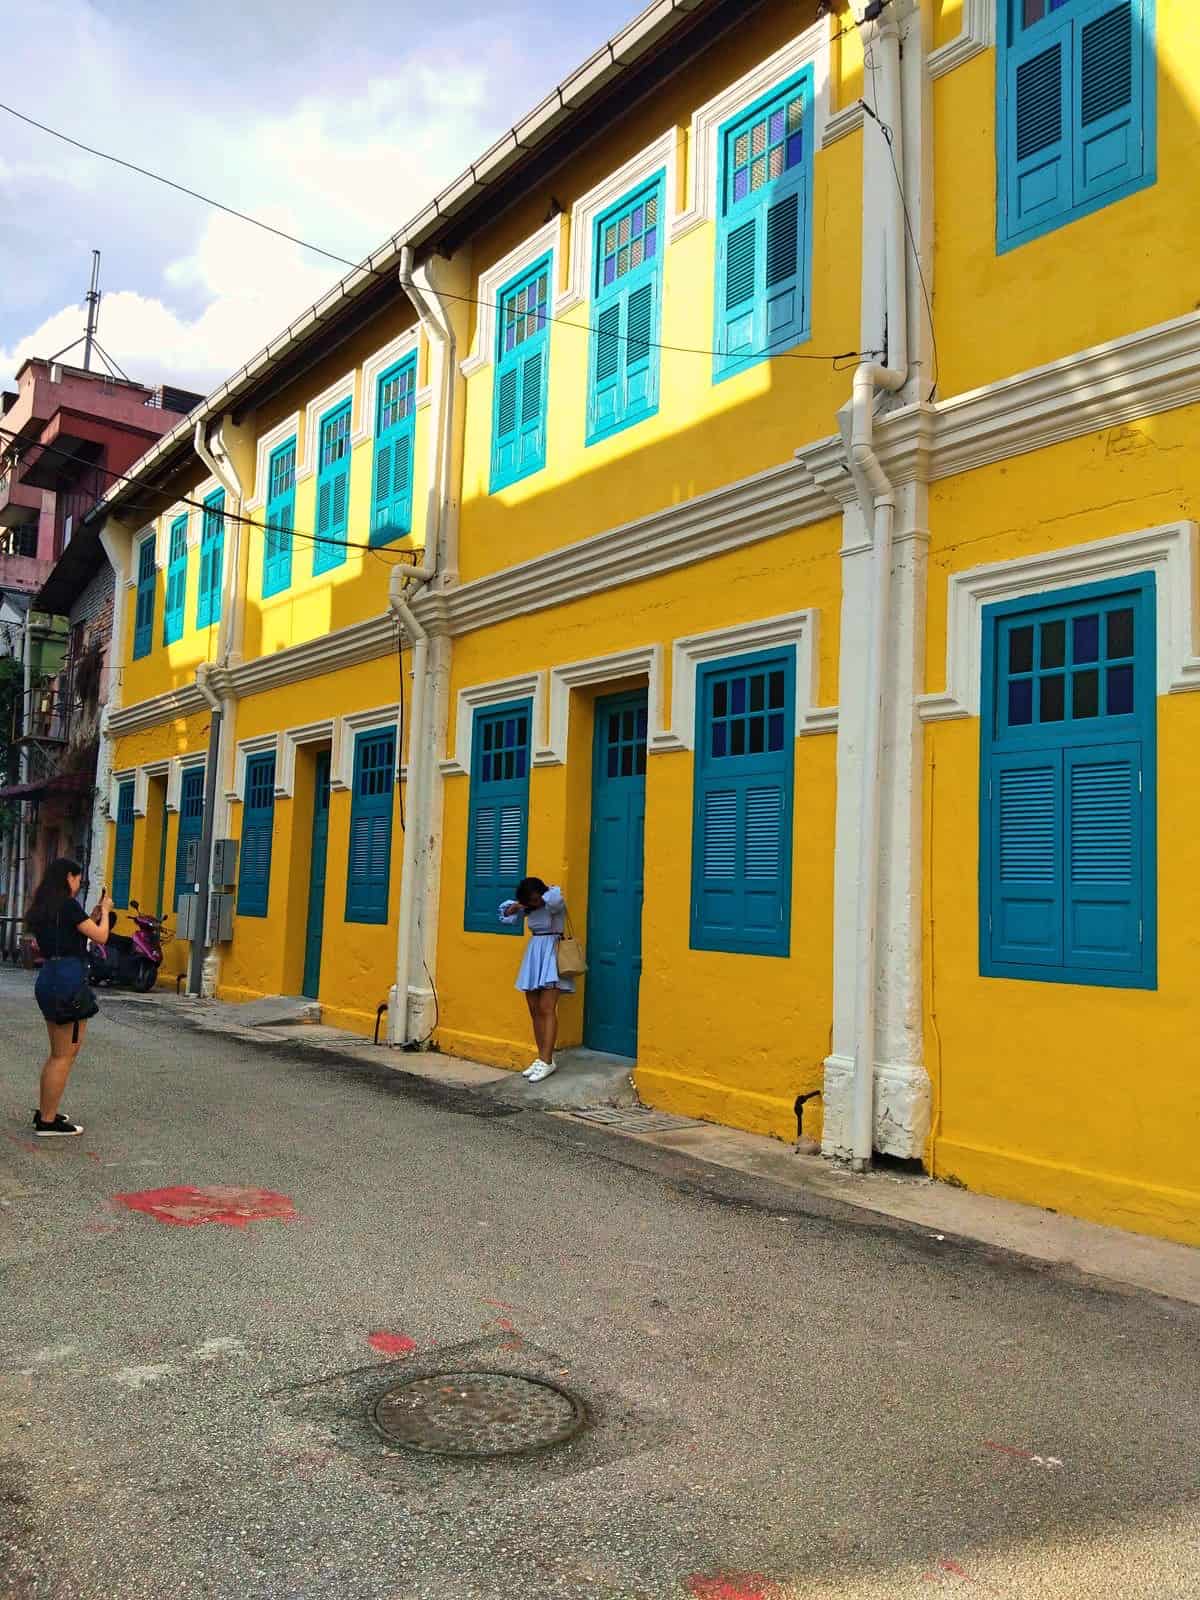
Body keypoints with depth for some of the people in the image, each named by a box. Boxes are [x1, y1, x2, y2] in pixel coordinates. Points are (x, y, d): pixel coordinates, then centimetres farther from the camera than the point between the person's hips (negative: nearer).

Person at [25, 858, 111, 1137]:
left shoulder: (42, 908, 14)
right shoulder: (68, 905, -12)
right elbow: (101, 937, -9)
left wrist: (94, 915, 17)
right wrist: (105, 911, 7)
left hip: (48, 979, 10)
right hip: (69, 983, -10)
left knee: (57, 1053, 20)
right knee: (65, 1055, -3)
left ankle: (44, 1113, 25)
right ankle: (48, 1122, 1)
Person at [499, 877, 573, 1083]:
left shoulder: (554, 903, -11)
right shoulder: (529, 908, 7)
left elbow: (554, 899, -35)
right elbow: (506, 914, 17)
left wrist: (542, 900, -13)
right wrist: (517, 906, -3)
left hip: (551, 955, -7)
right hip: (533, 956, 8)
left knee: (546, 1010, -13)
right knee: (535, 1011, 6)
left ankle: (547, 1061, -13)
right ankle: (543, 1058, 13)